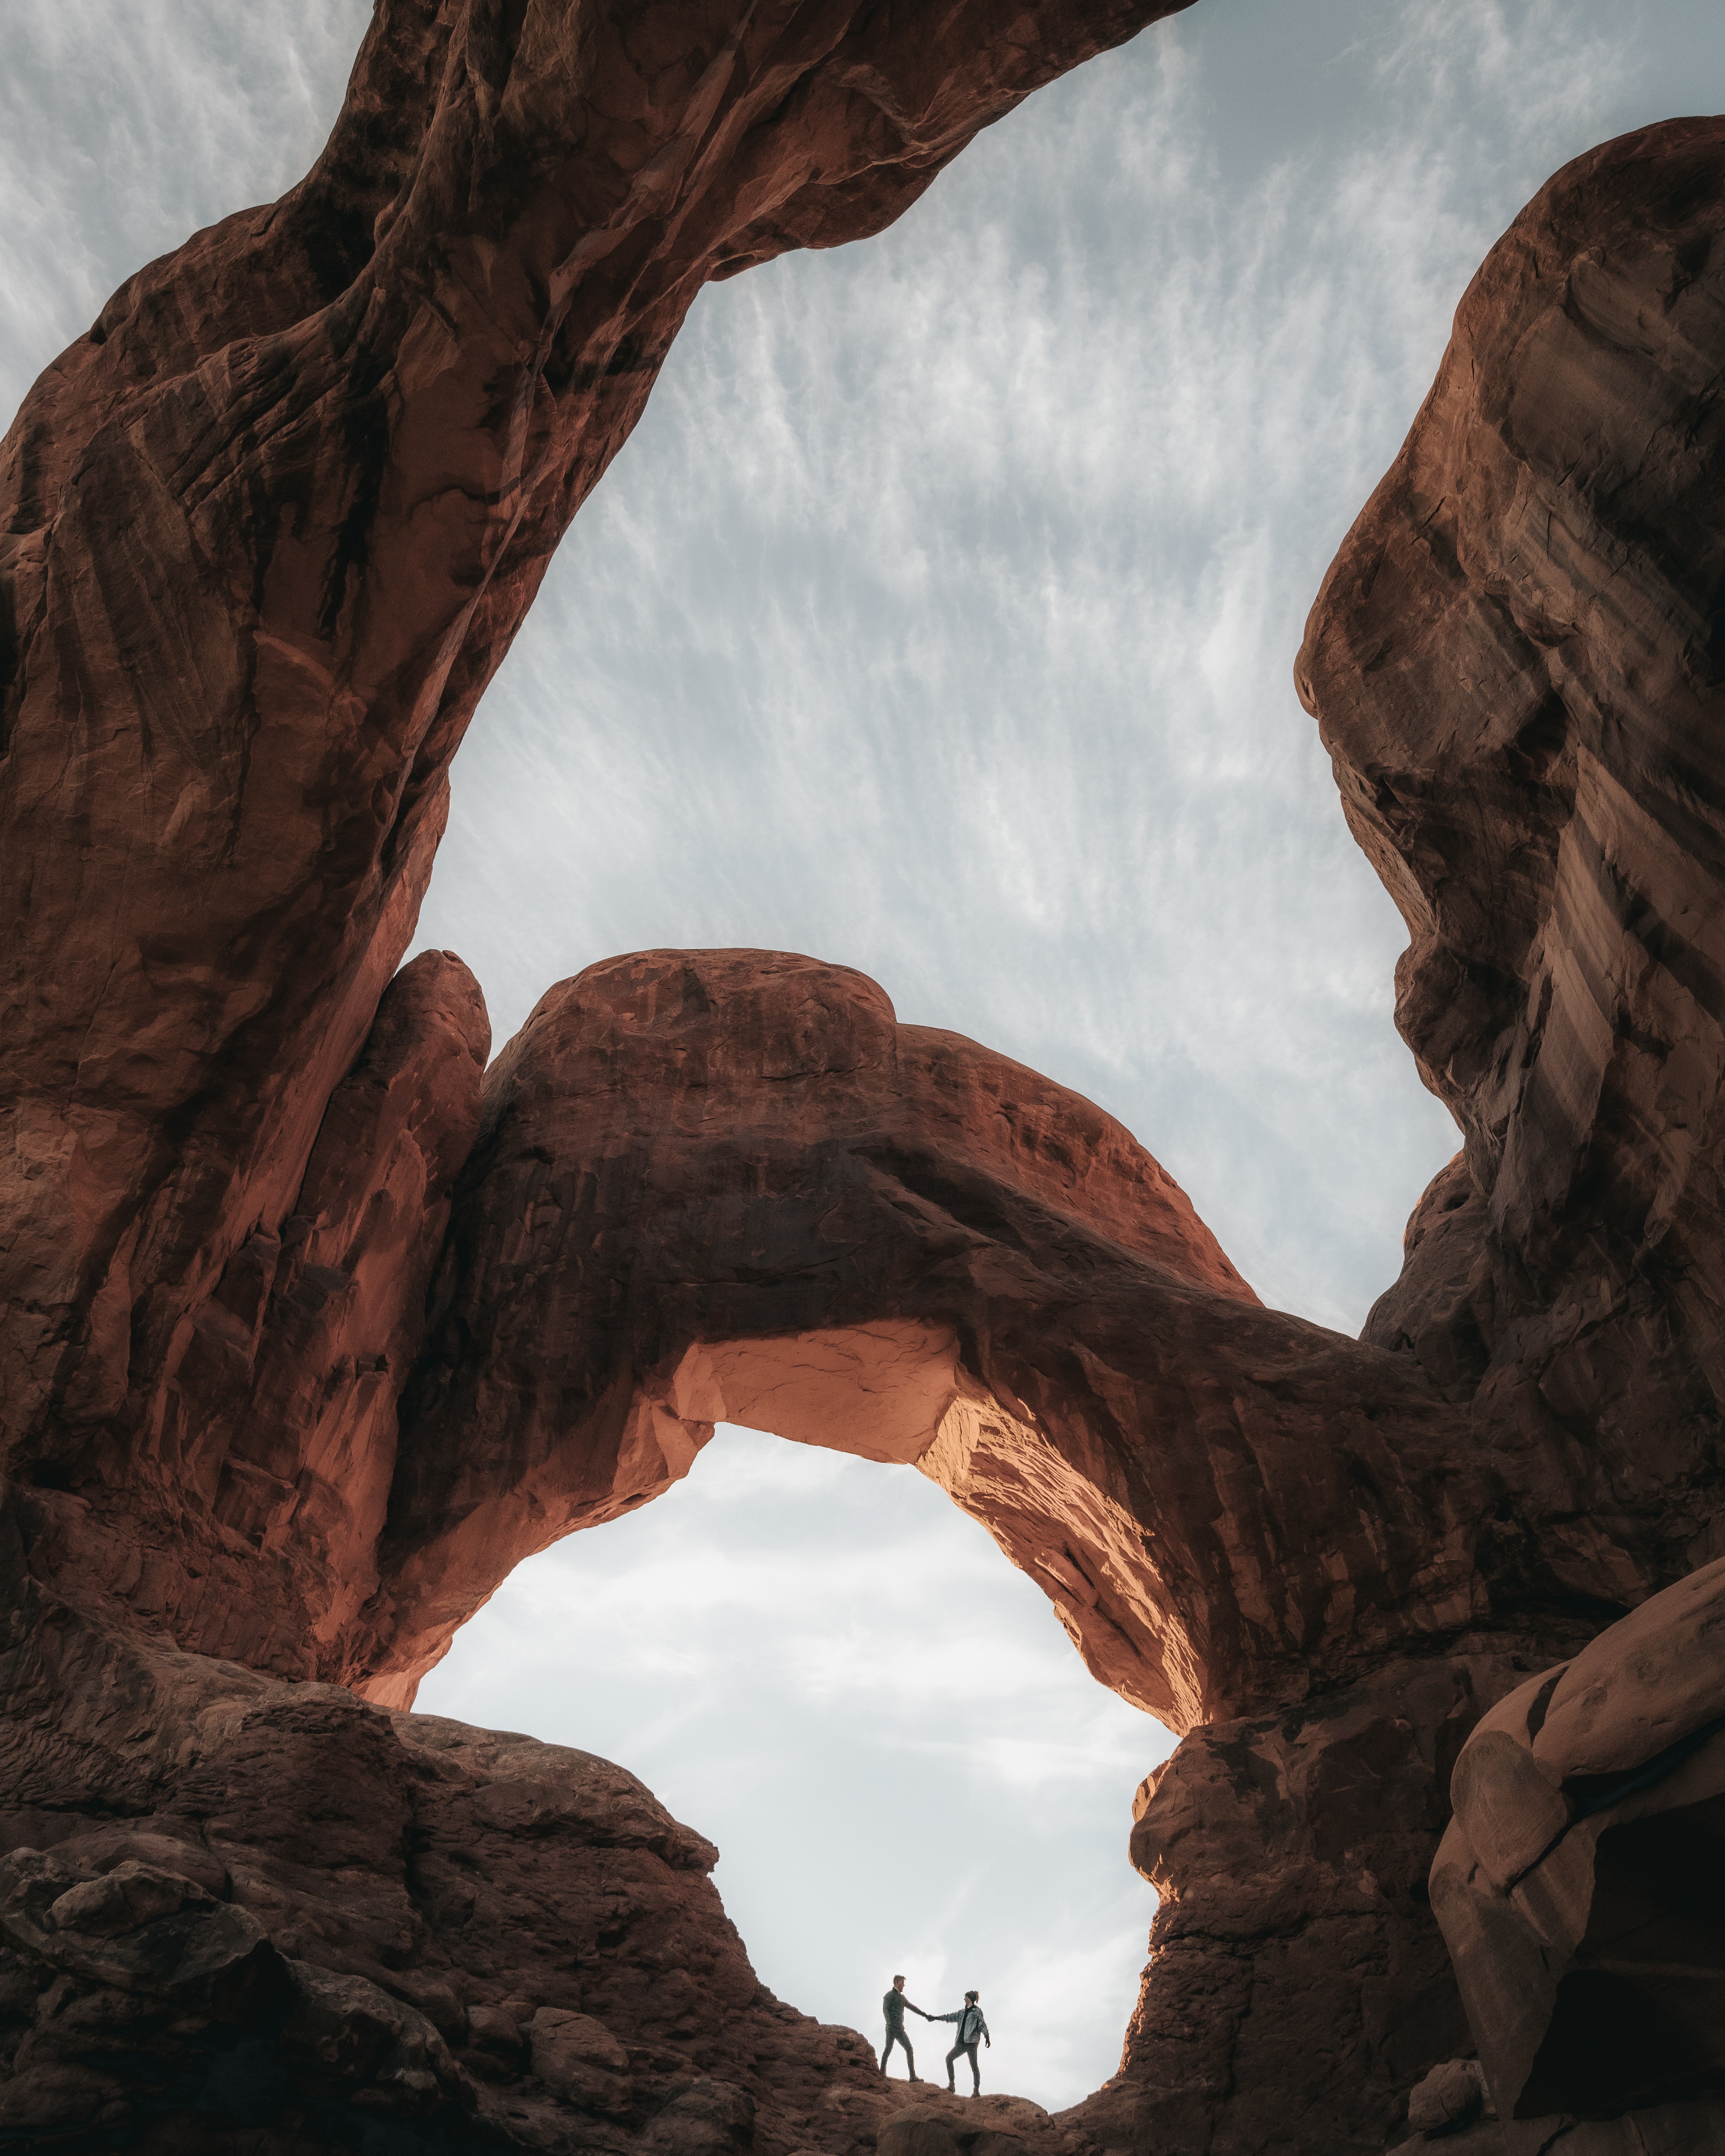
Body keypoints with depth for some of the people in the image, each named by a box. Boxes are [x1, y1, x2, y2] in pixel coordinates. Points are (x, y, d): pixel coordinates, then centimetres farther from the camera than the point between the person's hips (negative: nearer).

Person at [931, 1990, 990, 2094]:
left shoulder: (977, 2011, -1)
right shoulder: (962, 2012, 18)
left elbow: (982, 2025, -11)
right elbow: (950, 2017, 22)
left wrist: (987, 2037, -27)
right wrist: (935, 2018, 21)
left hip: (972, 2042, -8)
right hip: (961, 2042, 8)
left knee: (974, 2065, -10)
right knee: (949, 2058, 4)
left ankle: (977, 2091, -3)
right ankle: (951, 2086, 8)